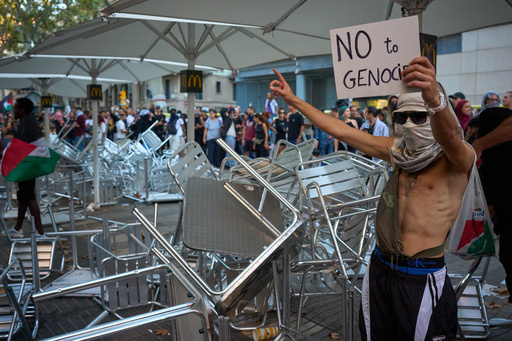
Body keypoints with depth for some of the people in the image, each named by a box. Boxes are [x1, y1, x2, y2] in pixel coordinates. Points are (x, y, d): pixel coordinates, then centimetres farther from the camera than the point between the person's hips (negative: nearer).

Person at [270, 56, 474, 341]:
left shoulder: (459, 159, -11)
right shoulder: (398, 151, 6)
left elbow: (448, 136, -36)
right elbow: (340, 130, 8)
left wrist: (435, 101, -58)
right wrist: (293, 99, 8)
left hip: (423, 280, -5)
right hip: (380, 270, 6)